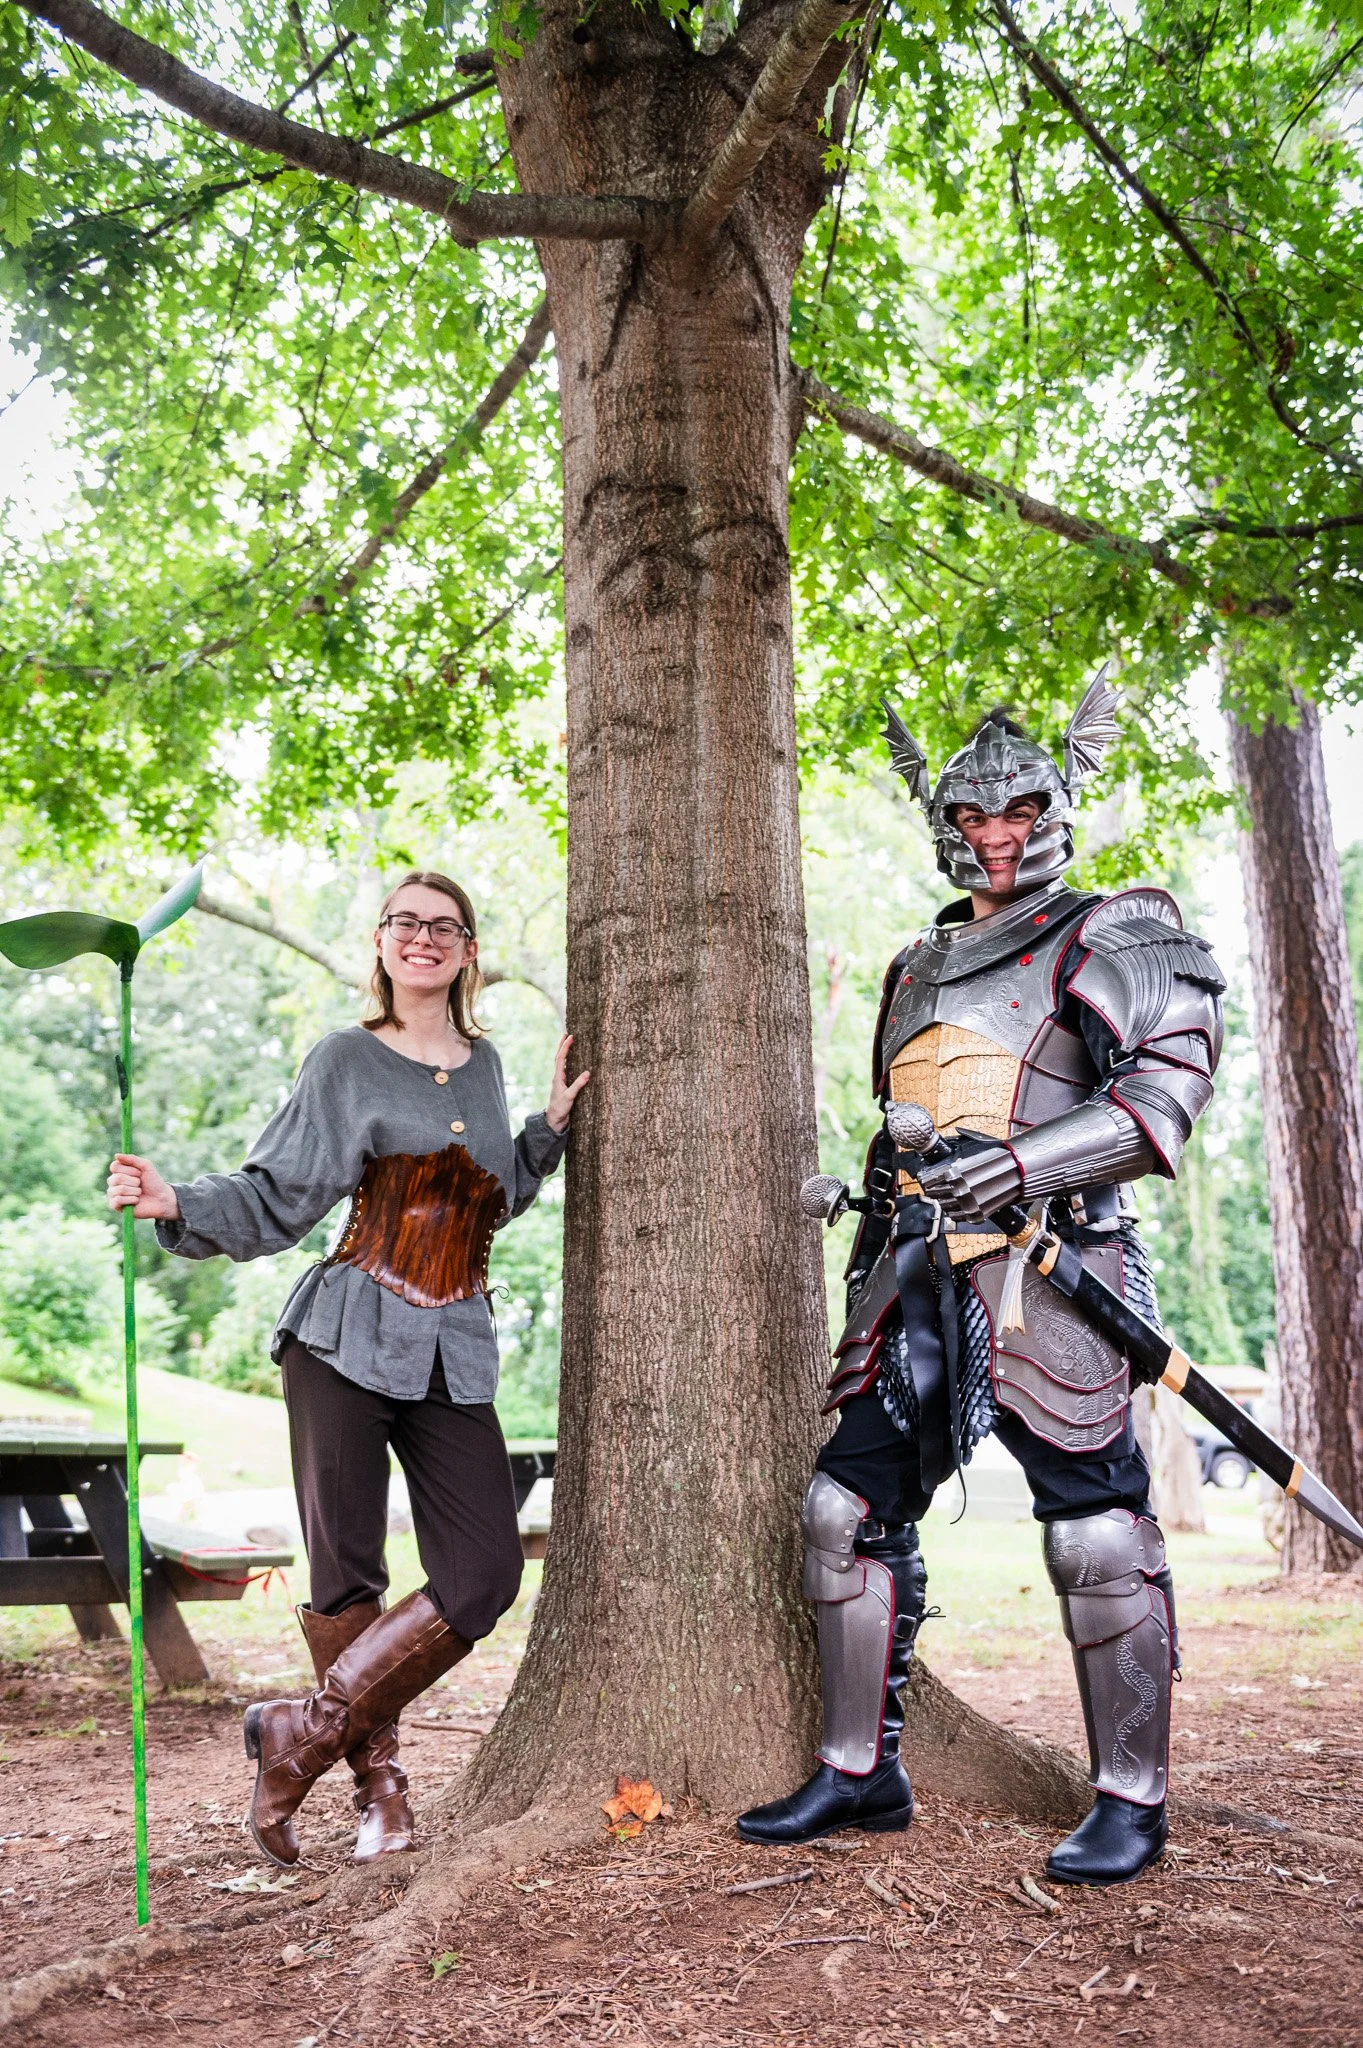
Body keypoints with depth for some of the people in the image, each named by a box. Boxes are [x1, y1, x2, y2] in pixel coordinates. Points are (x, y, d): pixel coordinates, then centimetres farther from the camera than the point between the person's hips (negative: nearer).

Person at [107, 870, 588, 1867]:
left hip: (455, 1355, 4)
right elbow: (276, 1198, -3)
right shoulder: (348, 1060, 2)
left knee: (485, 1574, -4)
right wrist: (176, 1203, -19)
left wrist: (553, 1125, 16)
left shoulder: (484, 1065, 15)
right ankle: (382, 1784, 20)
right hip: (349, 1340, -4)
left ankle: (307, 1732, 9)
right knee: (345, 1573, 0)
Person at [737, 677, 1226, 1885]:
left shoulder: (1104, 940, 2)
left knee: (1097, 1536, -3)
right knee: (849, 1507, 5)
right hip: (917, 1283, 7)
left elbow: (1169, 1088, -11)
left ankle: (1132, 1801, 13)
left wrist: (1024, 1161, -24)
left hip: (1045, 1277, -6)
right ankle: (861, 1775, 18)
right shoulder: (918, 968, 23)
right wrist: (874, 1240, 23)